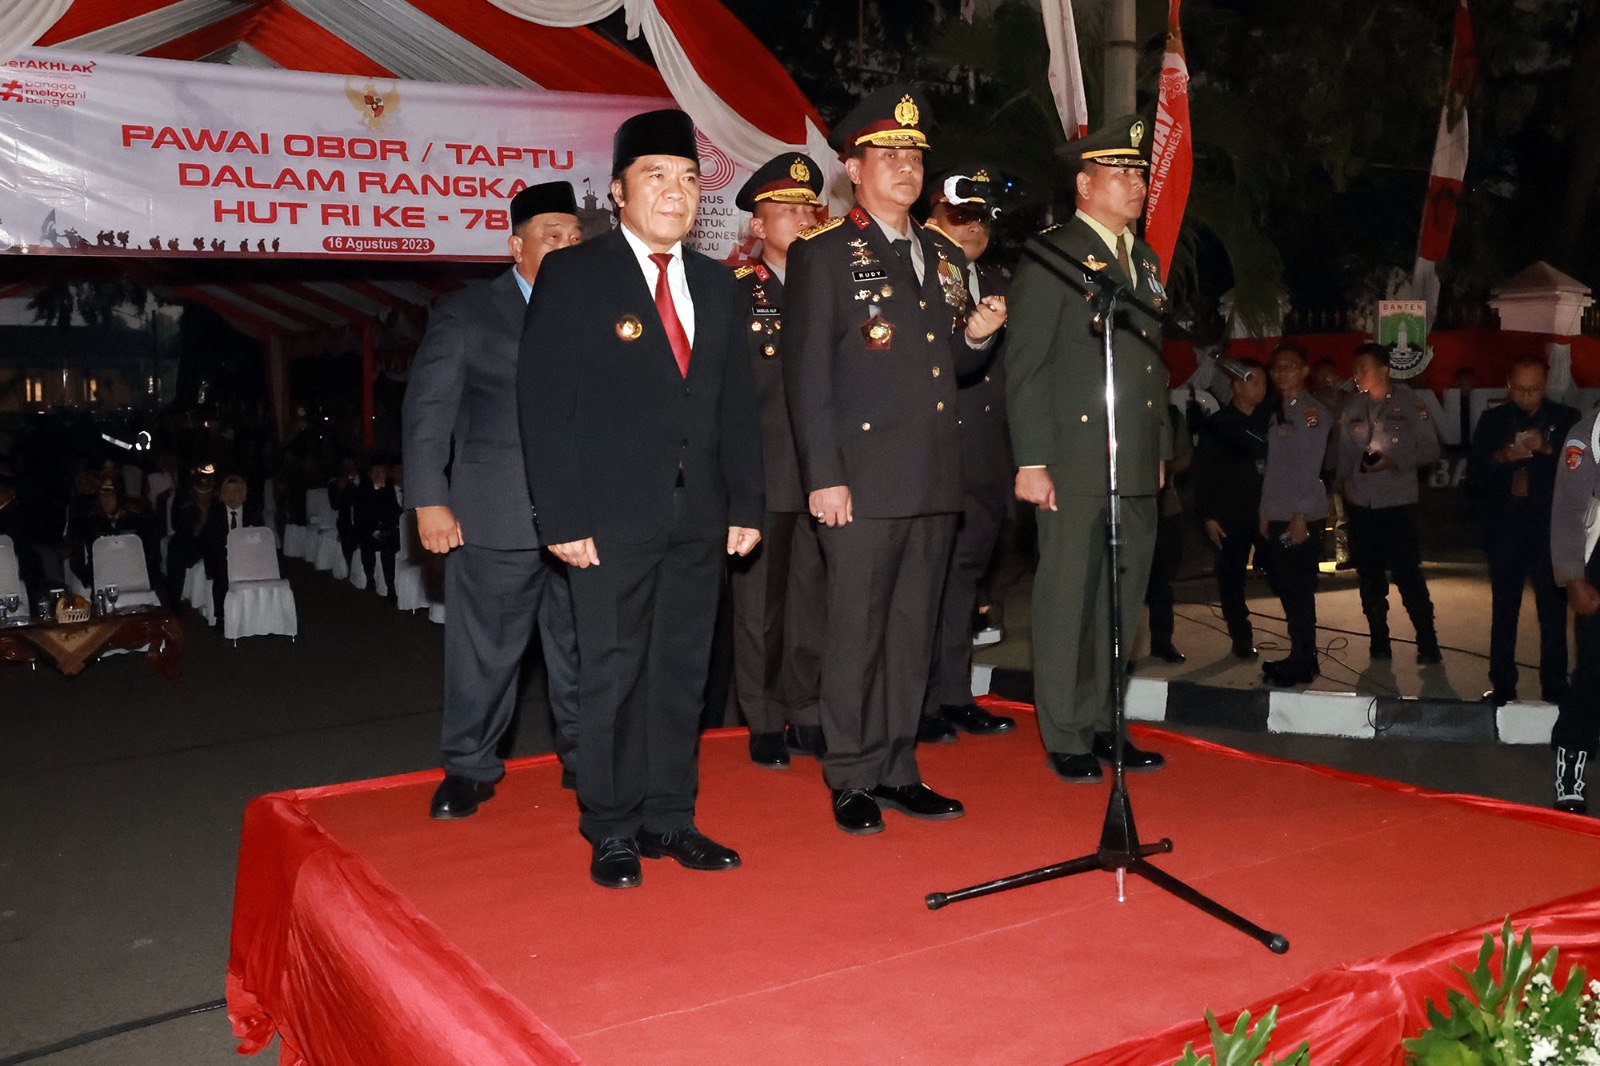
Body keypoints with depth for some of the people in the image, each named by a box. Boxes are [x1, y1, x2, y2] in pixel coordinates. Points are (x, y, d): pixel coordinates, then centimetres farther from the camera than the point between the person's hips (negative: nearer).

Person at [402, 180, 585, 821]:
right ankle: (470, 767, 19)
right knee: (484, 648, 4)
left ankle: (583, 755, 25)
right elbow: (427, 409, 1)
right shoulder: (465, 313, 5)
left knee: (581, 645, 10)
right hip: (494, 518, -2)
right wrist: (430, 501, -7)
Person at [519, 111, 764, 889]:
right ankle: (612, 832, 13)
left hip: (698, 516, 5)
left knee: (682, 672, 9)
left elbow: (738, 405, 15)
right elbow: (543, 403, -6)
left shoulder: (716, 286, 15)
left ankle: (669, 819, 20)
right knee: (611, 674, 1)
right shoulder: (572, 276, -1)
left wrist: (746, 504, 6)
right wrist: (563, 517, -13)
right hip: (611, 516, -5)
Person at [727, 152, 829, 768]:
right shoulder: (733, 292, 1)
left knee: (811, 601, 8)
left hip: (820, 473, 3)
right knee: (758, 604, 3)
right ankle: (764, 724, 14)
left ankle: (807, 716, 20)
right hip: (760, 473, -3)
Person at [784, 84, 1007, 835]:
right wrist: (823, 478, -14)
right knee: (857, 631, -1)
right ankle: (852, 780, 11)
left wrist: (976, 336, 0)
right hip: (864, 480, -6)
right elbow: (807, 375, -8)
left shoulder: (946, 258, 18)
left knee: (913, 631, 11)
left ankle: (897, 770, 22)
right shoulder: (822, 256, -2)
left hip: (935, 482, 6)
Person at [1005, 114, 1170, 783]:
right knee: (1068, 600, -1)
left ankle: (1102, 725, 21)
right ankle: (1066, 737, 8)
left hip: (1137, 465, 7)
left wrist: (1160, 447, 19)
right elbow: (1024, 367, -9)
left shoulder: (1144, 260, 19)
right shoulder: (1052, 256, -5)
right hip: (1075, 464, -7)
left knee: (1121, 601, 10)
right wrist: (1031, 461, -15)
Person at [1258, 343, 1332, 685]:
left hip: (1302, 516, -8)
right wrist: (1266, 512, 11)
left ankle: (1301, 663, 4)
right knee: (1284, 587, 10)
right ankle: (1301, 656, 19)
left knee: (1299, 590, -4)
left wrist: (1301, 515, -16)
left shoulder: (1313, 410, -7)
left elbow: (1310, 465, -13)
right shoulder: (1277, 411, 16)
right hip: (1277, 516, 8)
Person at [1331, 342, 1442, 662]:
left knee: (1407, 575, -5)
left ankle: (1428, 644, 6)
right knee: (1369, 576, 11)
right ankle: (1379, 642, 21)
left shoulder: (1409, 403, -4)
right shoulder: (1351, 407, 6)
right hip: (1360, 504, 4)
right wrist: (1341, 480, 0)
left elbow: (1430, 449, -3)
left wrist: (1396, 461, -16)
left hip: (1398, 503, -4)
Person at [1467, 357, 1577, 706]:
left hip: (1550, 530, -2)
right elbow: (1475, 474, 4)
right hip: (1505, 530, 2)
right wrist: (1500, 457, -14)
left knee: (1553, 610, -1)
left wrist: (1547, 449, -19)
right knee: (1503, 610, 7)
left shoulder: (1567, 419, 3)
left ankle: (1554, 687, 6)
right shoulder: (1493, 421, 8)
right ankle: (1502, 686, 14)